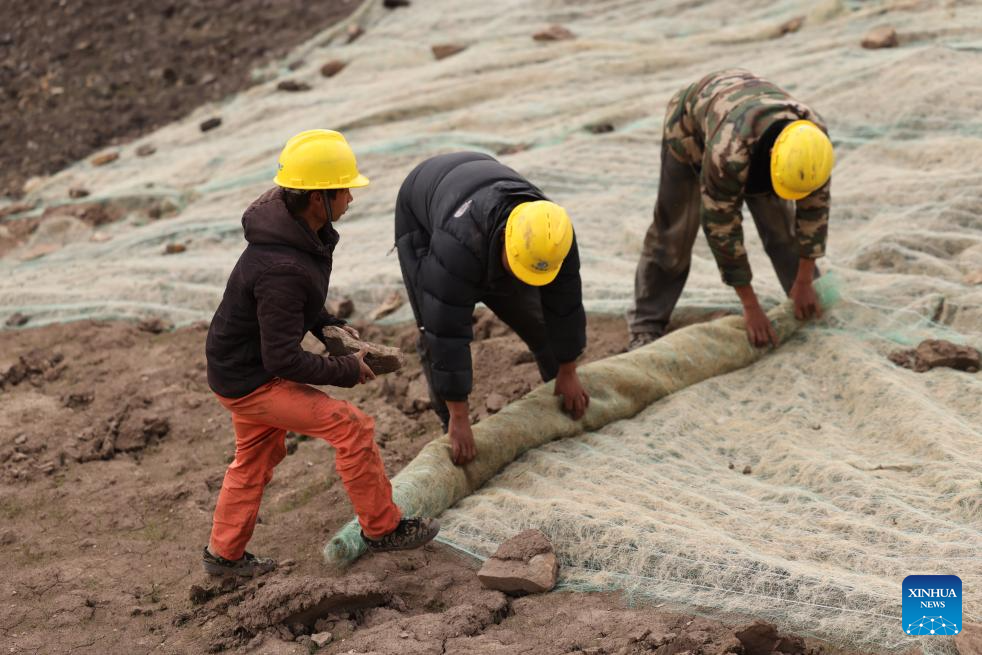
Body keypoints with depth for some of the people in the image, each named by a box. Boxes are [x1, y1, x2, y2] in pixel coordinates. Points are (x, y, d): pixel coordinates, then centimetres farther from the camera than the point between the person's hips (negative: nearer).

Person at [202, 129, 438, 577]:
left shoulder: (299, 226, -6)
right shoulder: (281, 269, -36)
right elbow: (283, 359, -29)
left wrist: (327, 325, 4)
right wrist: (347, 371, -17)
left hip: (240, 361, 10)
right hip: (249, 381, -10)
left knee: (257, 455, 24)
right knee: (351, 428, -7)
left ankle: (224, 553, 39)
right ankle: (382, 528, 9)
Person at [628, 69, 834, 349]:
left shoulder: (815, 138, -33)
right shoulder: (729, 153, -48)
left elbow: (814, 205, -18)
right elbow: (722, 228, -37)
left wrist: (804, 283, -13)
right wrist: (750, 307, -32)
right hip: (691, 126, -4)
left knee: (781, 223, 0)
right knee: (673, 231, -4)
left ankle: (814, 307, 14)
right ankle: (646, 327, 5)